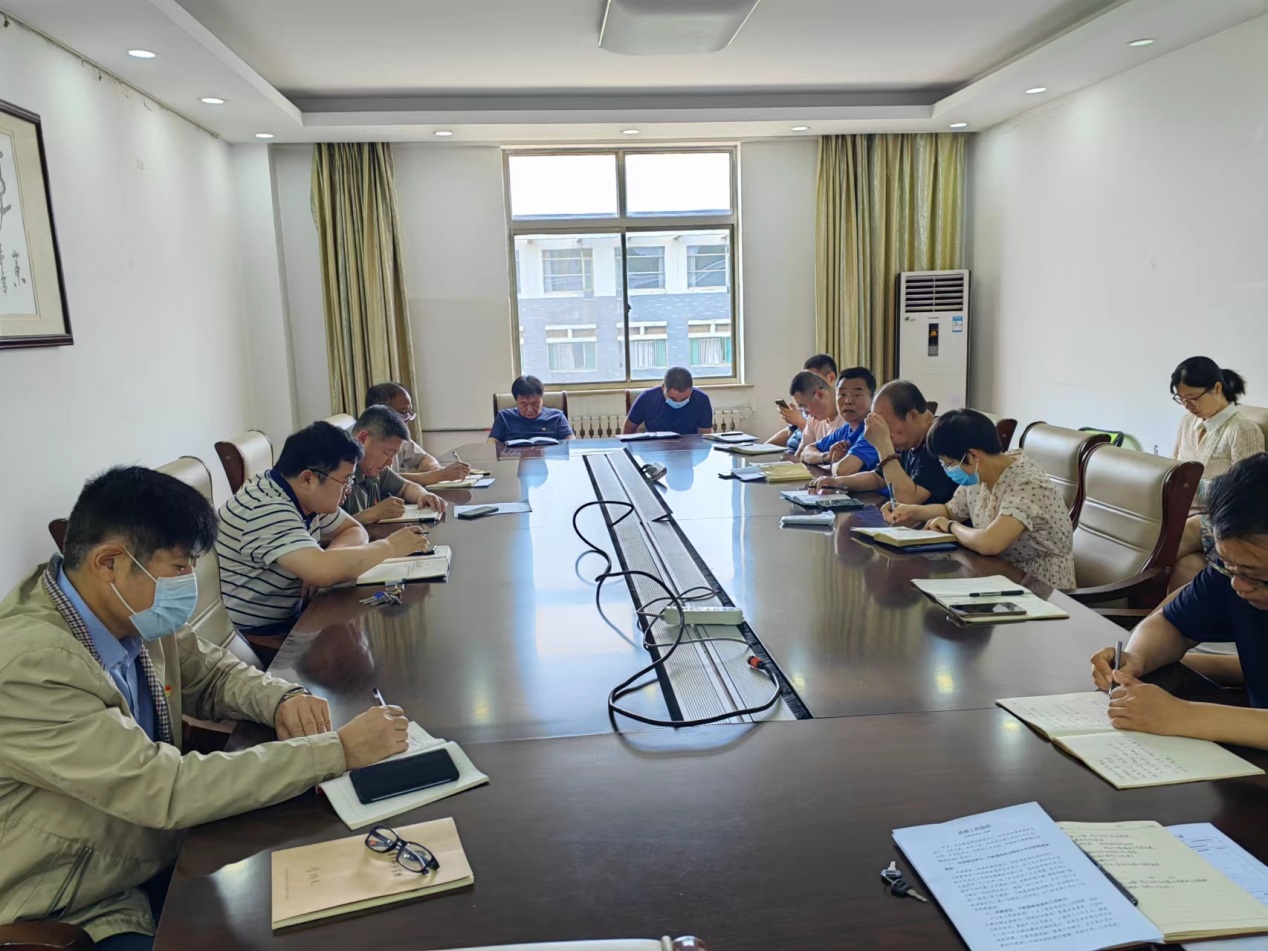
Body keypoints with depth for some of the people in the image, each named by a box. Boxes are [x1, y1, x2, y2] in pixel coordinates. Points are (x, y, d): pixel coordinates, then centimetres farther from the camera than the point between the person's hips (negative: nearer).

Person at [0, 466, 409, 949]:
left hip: (164, 857, 7)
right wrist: (340, 749, -28)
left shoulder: (132, 614, -7)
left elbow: (212, 672, 11)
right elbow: (166, 791, -30)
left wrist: (282, 700, -11)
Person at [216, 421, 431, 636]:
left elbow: (355, 531, 8)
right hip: (256, 637, -8)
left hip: (291, 615, 8)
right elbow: (324, 572, -37)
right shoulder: (266, 509, -26)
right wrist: (390, 547, -22)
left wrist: (323, 560, -14)